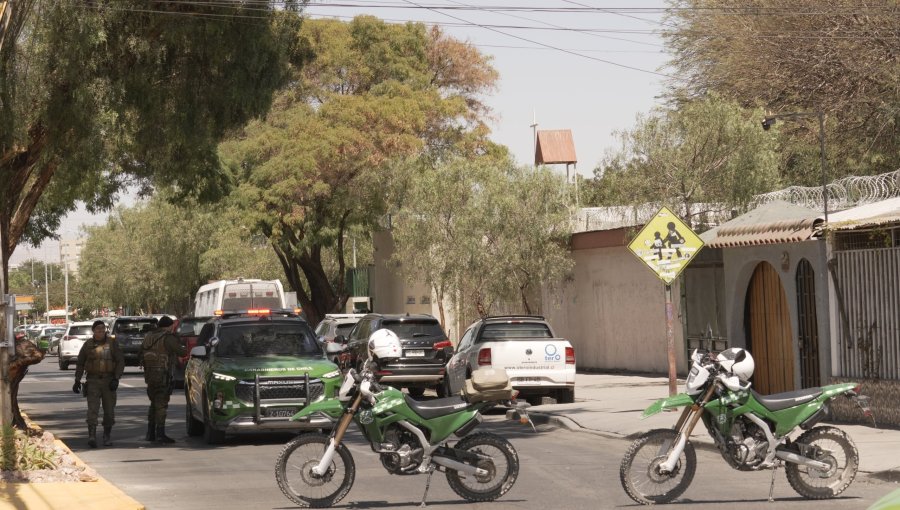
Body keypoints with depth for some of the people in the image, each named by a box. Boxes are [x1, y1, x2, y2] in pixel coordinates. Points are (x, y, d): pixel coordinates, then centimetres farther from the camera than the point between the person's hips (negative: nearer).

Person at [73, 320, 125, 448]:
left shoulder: (112, 343, 1)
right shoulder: (88, 345, 4)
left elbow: (120, 362, -1)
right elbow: (80, 363, 11)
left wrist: (116, 378, -11)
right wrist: (77, 380, 5)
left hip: (109, 381, 1)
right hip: (93, 381, -1)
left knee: (109, 410, 5)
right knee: (92, 408, -13)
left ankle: (107, 436, 19)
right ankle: (92, 437, -21)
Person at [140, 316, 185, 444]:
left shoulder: (149, 336, 12)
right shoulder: (168, 338, -11)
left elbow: (141, 354, 19)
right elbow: (181, 352, -14)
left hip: (149, 374, 7)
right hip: (162, 375, -7)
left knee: (154, 404, 17)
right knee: (161, 405, -6)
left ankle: (150, 433, 17)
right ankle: (160, 435, -8)